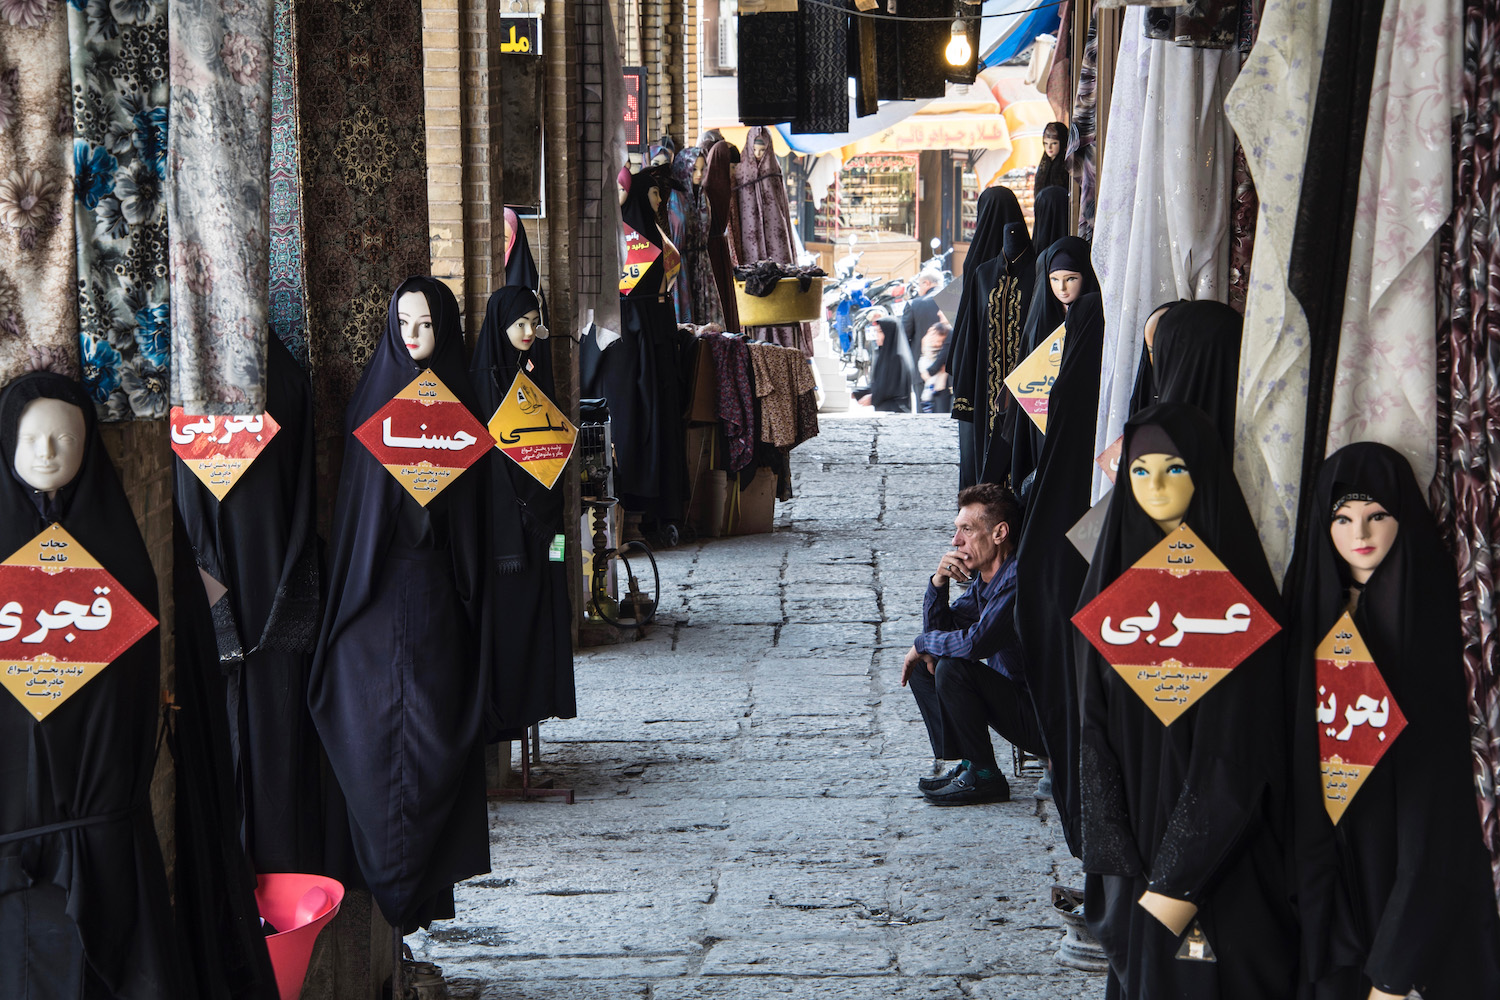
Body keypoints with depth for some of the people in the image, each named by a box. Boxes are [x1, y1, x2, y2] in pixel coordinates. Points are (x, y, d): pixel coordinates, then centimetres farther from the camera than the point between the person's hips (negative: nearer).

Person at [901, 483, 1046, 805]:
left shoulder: (1020, 579, -23)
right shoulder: (984, 579, 8)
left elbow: (976, 642, -32)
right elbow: (938, 627, 13)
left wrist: (923, 644, -13)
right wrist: (938, 581, -5)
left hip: (1040, 720, -10)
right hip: (1011, 700, 10)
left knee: (952, 667, -26)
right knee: (922, 666, 11)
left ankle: (984, 776, -14)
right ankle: (967, 765, 5)